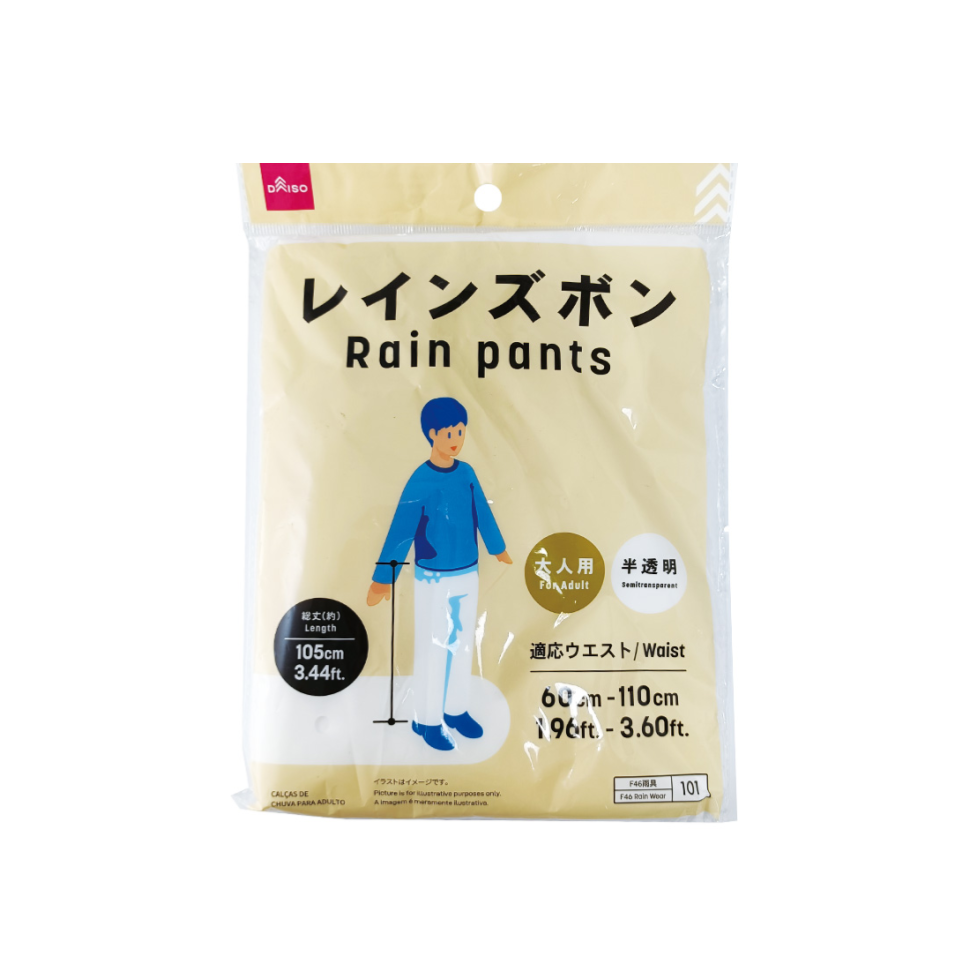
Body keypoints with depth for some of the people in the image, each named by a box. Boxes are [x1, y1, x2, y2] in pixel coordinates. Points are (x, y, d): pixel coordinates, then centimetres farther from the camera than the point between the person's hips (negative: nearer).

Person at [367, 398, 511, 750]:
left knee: (462, 643, 16)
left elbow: (482, 513, 13)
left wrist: (498, 548, 26)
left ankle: (456, 710, 34)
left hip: (468, 575, 6)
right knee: (432, 648, 7)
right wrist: (382, 579, -22)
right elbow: (400, 532, -21)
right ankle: (427, 720, 24)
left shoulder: (467, 473, -2)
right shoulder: (420, 481, -20)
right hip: (433, 579, -6)